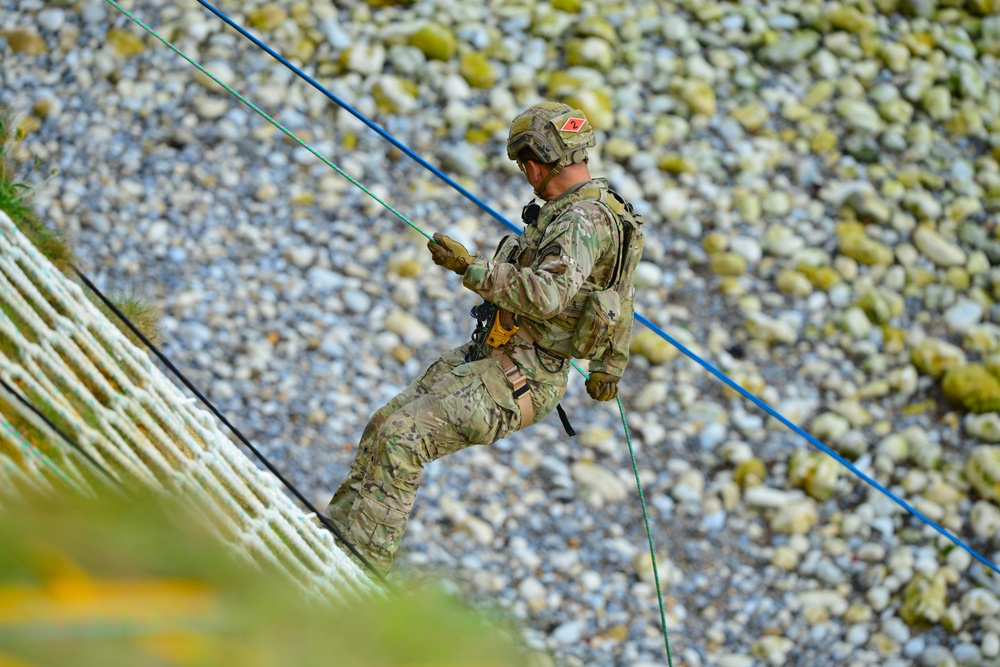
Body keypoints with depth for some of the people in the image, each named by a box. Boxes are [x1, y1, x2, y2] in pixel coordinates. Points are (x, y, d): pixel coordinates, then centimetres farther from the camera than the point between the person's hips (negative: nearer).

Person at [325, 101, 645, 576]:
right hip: (488, 357, 11)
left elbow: (547, 294, -35)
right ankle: (338, 527, 18)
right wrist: (610, 366, 41)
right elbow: (623, 295, 28)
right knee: (386, 425, 9)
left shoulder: (582, 222, -19)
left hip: (517, 379, -11)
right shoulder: (593, 209, 15)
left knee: (401, 438, -19)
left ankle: (360, 565, -14)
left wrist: (471, 268, -30)